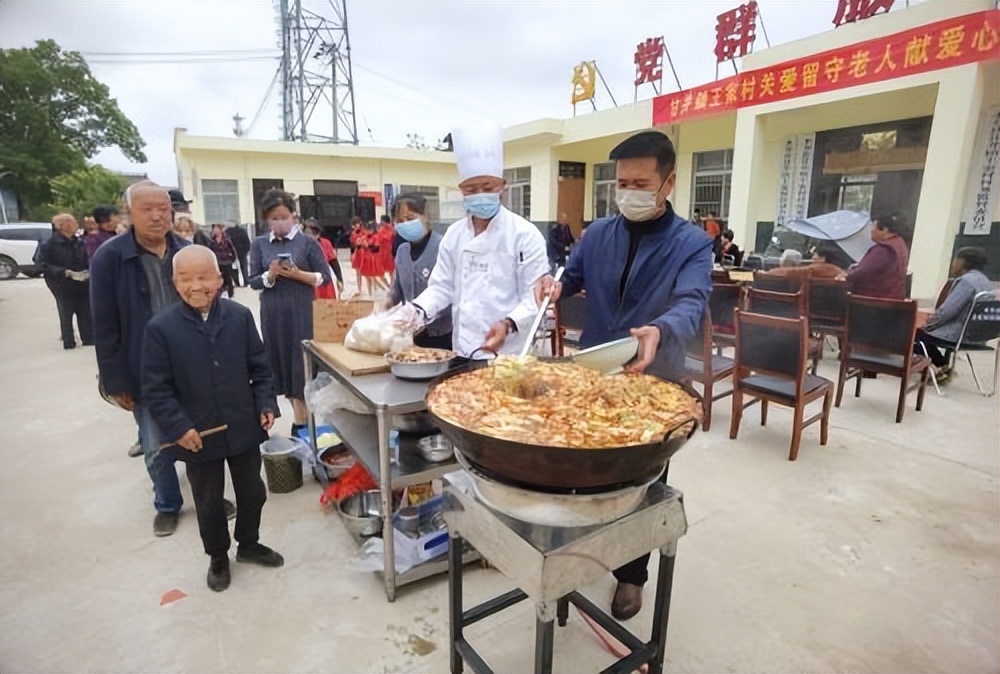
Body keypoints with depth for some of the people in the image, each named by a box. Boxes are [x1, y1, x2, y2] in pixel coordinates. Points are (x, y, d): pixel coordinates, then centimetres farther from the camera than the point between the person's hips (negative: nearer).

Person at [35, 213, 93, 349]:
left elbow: (87, 261, 15)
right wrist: (64, 272, -21)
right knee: (66, 314, 4)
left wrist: (87, 271, -5)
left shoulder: (79, 243, 7)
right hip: (63, 286, -4)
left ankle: (89, 338, 17)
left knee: (86, 312, 7)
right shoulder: (49, 245, -8)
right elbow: (42, 265, -12)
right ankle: (68, 342, 13)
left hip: (82, 284, 4)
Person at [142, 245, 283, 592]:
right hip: (197, 435, -2)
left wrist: (266, 403, -7)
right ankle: (218, 558, 40)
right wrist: (179, 426, -16)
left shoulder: (240, 316, -6)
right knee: (209, 502, 16)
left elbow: (259, 367, 2)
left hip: (243, 428, 2)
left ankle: (249, 544, 44)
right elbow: (155, 388, -8)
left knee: (252, 491, 18)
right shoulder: (161, 328, -11)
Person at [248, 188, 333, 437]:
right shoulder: (259, 244, 6)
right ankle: (300, 415, 21)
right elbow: (254, 282, 3)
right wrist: (270, 275, -17)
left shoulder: (307, 243, -1)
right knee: (281, 360, 7)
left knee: (302, 360, 0)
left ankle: (304, 419, 14)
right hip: (272, 313, 3)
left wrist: (297, 274, -16)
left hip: (301, 312, -3)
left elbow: (325, 277, -3)